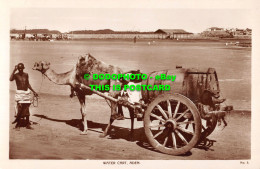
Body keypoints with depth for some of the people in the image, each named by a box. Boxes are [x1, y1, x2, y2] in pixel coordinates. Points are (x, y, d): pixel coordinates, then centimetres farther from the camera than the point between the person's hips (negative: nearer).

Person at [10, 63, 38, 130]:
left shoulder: (26, 75, 8)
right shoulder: (16, 75, -4)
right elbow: (11, 79, -26)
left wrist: (33, 91, 19)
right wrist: (14, 70, -22)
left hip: (27, 93, 4)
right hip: (19, 93, -4)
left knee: (27, 109, 8)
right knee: (20, 108, -10)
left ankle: (28, 124, 15)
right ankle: (18, 124, 3)